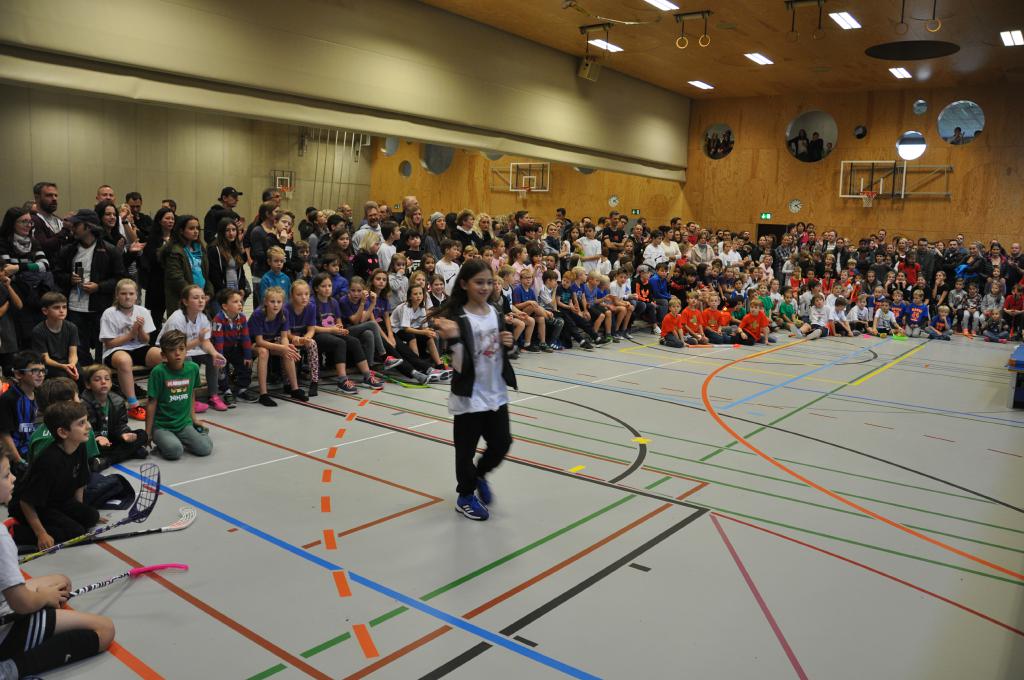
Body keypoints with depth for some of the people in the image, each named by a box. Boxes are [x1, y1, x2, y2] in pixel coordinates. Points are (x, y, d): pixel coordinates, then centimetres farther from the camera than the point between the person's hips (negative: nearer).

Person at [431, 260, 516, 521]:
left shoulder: (496, 312, 4)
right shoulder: (458, 318, -15)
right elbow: (461, 365, -20)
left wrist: (507, 342, -6)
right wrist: (454, 339, -36)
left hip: (496, 393, 6)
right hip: (469, 397, -6)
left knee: (502, 443, 13)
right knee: (466, 448, 7)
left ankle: (480, 475, 41)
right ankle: (465, 497, 28)